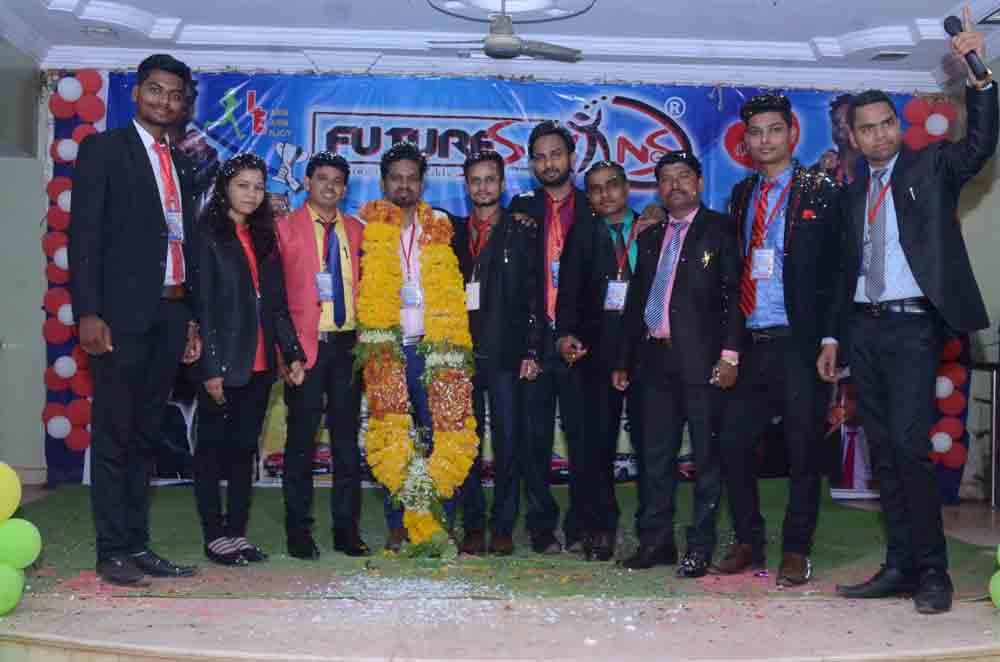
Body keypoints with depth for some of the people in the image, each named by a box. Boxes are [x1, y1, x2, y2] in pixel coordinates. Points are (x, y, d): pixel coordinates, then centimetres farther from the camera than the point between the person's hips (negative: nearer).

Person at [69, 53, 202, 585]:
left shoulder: (181, 165, 19)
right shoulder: (103, 149, 1)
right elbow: (84, 234, -7)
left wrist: (191, 318, 12)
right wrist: (88, 313, -16)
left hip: (170, 315, 6)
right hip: (123, 315, -6)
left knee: (143, 437, 11)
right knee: (114, 437, 0)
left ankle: (137, 545, 17)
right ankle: (112, 551, 7)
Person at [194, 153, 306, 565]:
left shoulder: (264, 238, 15)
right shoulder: (208, 235, -5)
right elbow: (202, 304, -10)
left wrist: (293, 353, 6)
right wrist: (210, 367, -15)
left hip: (259, 364, 6)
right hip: (222, 364, -6)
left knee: (245, 449, 10)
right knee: (213, 449, 3)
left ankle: (237, 532, 18)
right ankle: (214, 537, 11)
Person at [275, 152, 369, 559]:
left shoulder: (356, 231, 13)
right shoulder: (285, 229, 2)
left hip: (347, 344, 4)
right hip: (306, 345, -3)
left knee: (347, 439, 7)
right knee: (302, 440, 2)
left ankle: (346, 528, 16)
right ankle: (298, 530, 12)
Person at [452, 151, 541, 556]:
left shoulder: (520, 234, 6)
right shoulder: (454, 233, 15)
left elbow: (532, 297, 1)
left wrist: (530, 351, -6)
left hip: (505, 354, -2)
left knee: (507, 443, 0)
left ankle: (503, 527, 9)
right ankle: (473, 526, 13)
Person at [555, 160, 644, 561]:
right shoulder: (583, 233, 10)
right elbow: (569, 290, -1)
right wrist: (565, 334, -13)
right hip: (598, 347, 0)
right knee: (596, 441, 0)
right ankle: (600, 529, 10)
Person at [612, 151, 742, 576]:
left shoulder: (719, 229, 3)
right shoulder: (650, 237, 18)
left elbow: (733, 293, -4)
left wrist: (730, 353, -14)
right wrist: (624, 361, 16)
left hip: (701, 359, -5)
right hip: (655, 358, 5)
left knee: (706, 456, 1)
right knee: (655, 455, 8)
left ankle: (700, 547, 8)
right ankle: (656, 541, 18)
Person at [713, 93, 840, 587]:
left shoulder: (820, 191, 0)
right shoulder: (742, 194, 15)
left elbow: (833, 269, -5)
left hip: (798, 342, -4)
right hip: (750, 343, 5)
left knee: (803, 450, 3)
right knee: (733, 445, 5)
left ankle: (796, 551, 17)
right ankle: (748, 542, 21)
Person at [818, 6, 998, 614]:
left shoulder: (931, 167, 4)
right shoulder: (854, 195, 16)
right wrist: (834, 336, 15)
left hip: (913, 325, -5)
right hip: (864, 329, 6)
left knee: (909, 446, -13)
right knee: (883, 454, 7)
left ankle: (932, 571, -1)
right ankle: (899, 567, 15)